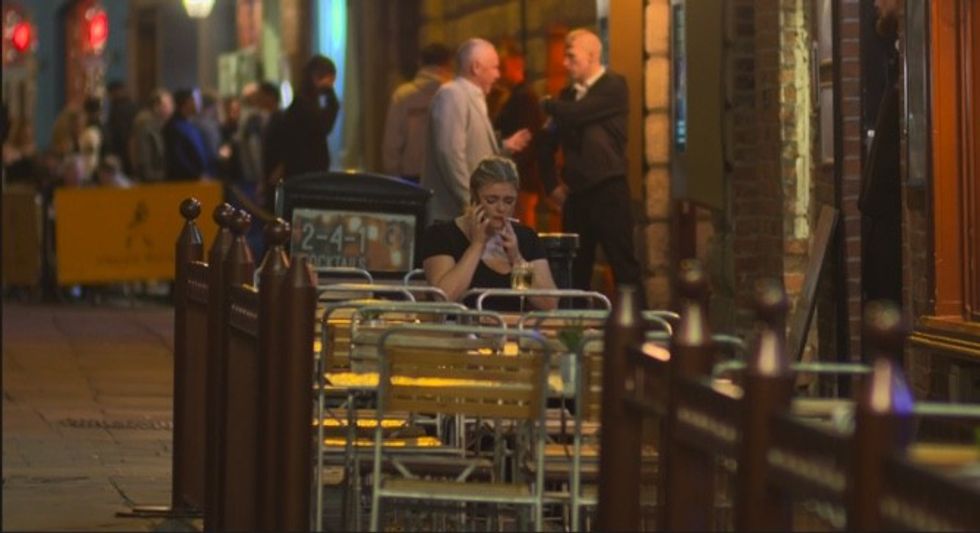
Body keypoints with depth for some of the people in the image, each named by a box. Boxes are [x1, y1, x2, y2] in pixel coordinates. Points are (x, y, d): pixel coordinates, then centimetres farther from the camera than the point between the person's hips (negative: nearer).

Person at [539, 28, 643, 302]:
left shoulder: (613, 87, -5)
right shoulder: (569, 94, 15)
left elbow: (576, 114, -18)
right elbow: (548, 141, 20)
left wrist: (549, 104, 1)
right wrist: (551, 183, 11)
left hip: (608, 190, -6)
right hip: (576, 192, 7)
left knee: (623, 262, -6)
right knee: (576, 267, 8)